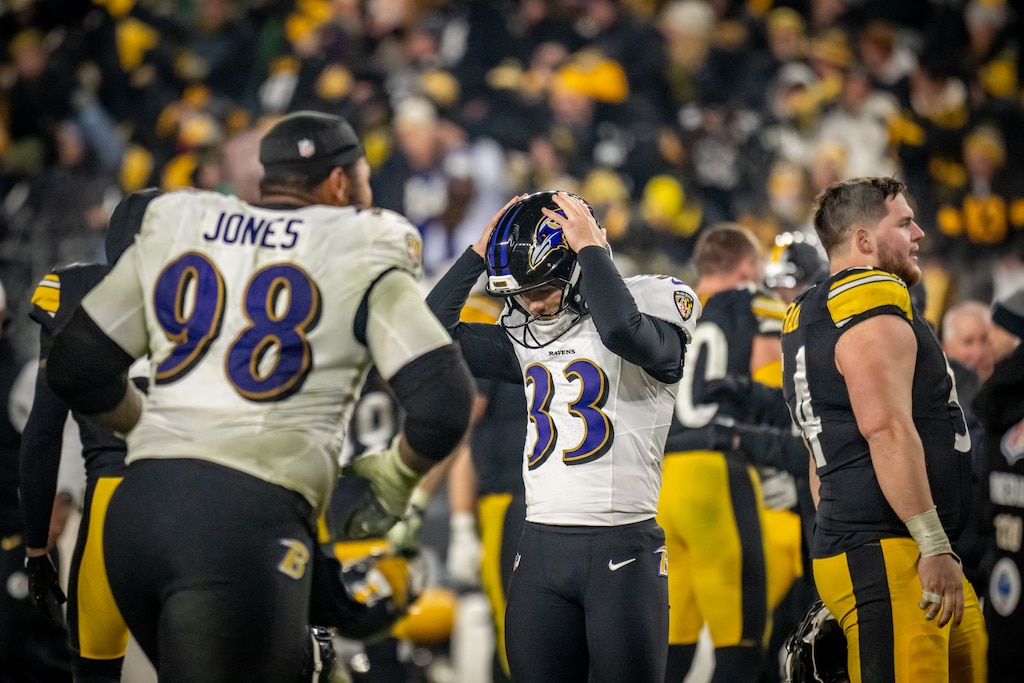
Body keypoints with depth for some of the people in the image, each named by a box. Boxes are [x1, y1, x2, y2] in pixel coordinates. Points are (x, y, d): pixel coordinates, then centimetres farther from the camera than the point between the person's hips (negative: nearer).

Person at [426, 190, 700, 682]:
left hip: (622, 546, -6)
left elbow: (622, 331, -28)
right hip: (541, 545, 6)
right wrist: (479, 253, 6)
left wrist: (592, 249, -16)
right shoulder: (524, 337, 14)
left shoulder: (648, 304, -5)